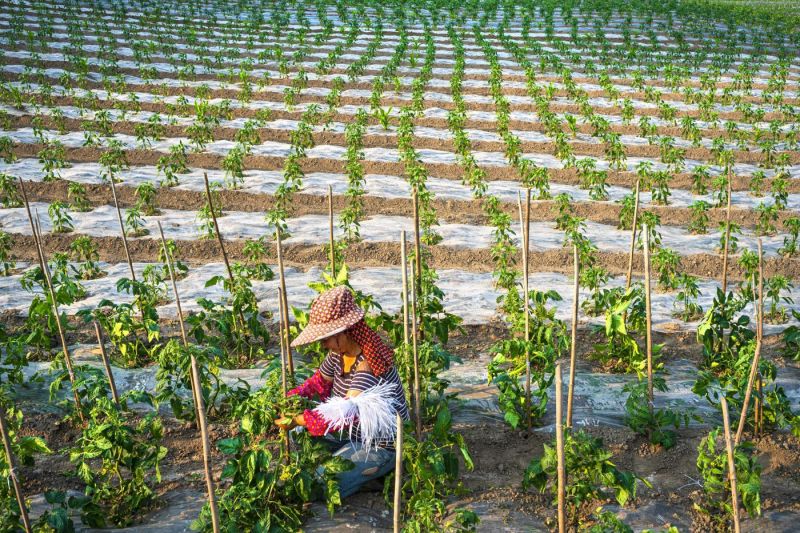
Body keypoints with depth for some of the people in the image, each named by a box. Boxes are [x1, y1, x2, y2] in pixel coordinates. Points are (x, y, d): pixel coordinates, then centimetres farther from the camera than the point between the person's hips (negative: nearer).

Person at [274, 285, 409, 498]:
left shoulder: (369, 363, -30)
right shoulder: (339, 353, -4)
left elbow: (349, 412, -39)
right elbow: (318, 383, 12)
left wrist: (299, 420, -37)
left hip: (380, 447, -9)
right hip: (354, 434, 9)